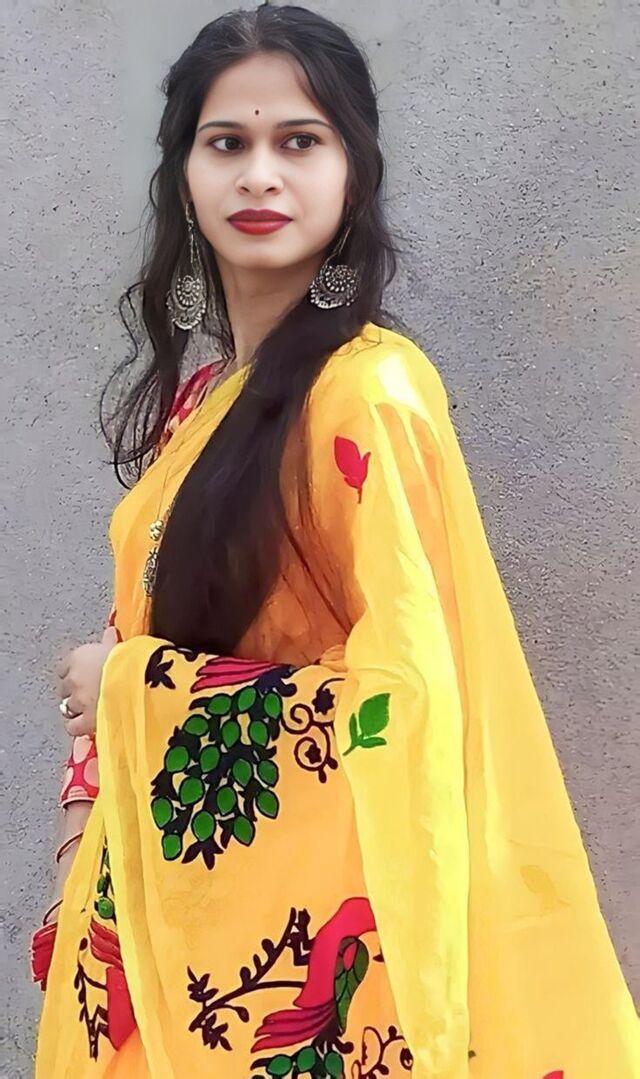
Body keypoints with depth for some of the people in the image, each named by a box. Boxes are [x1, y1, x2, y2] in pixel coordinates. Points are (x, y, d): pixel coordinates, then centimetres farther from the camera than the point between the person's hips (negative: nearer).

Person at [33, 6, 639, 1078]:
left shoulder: (369, 390, -20)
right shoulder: (204, 388, 5)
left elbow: (408, 699, -24)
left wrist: (129, 687, -15)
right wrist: (95, 809, 5)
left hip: (295, 903, -7)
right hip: (167, 876, 7)